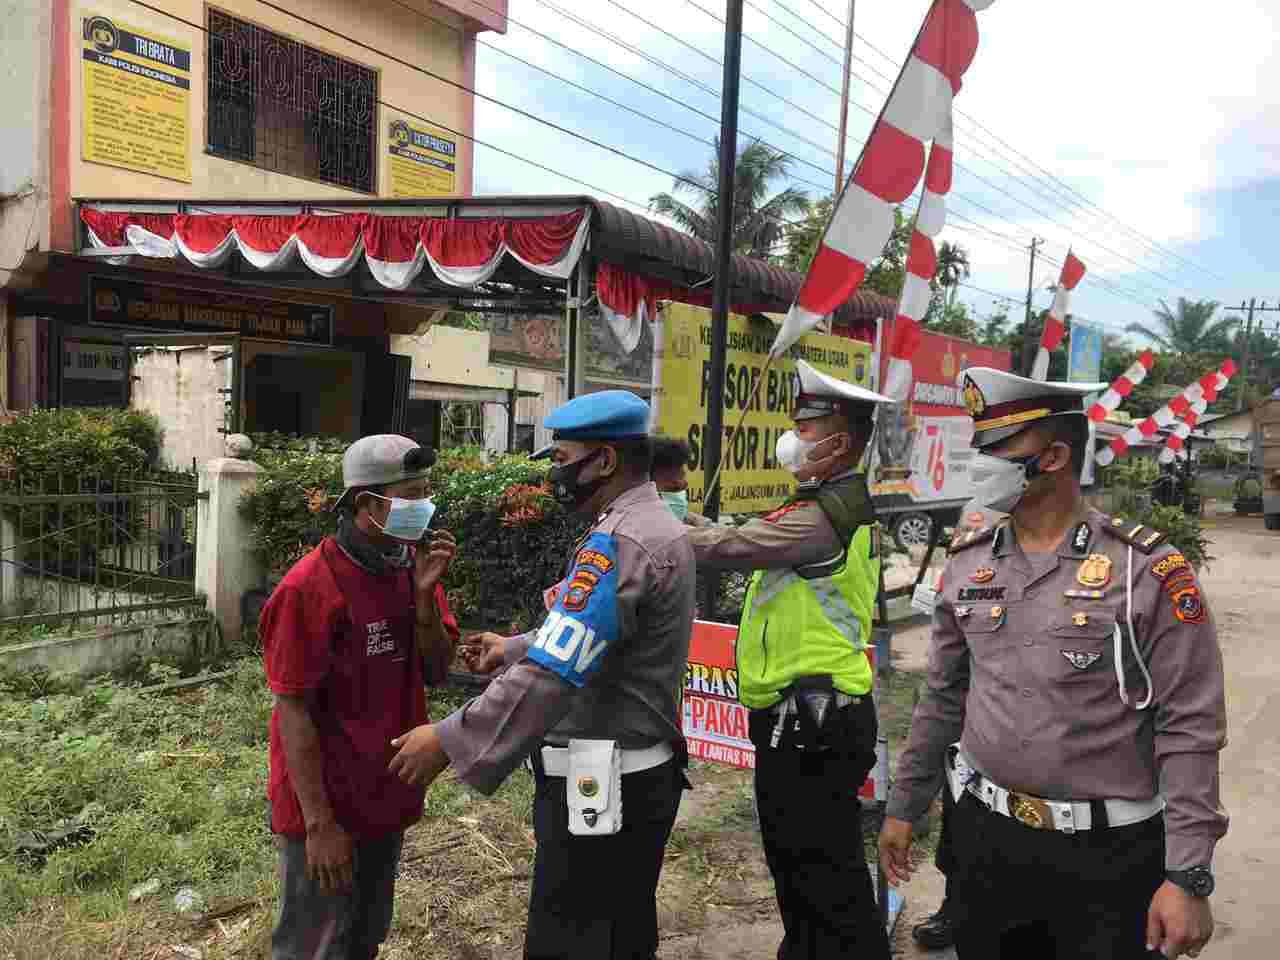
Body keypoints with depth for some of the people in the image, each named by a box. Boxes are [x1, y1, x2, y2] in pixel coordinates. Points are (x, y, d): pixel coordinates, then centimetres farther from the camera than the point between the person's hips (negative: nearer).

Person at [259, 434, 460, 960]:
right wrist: (320, 822, -18)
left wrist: (425, 593, -17)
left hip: (387, 797, 7)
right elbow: (294, 711, -19)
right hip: (327, 808, -7)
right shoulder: (310, 588, -22)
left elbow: (436, 672, -2)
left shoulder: (412, 566, 0)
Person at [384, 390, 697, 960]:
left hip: (599, 788, -10)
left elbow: (553, 675, -27)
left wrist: (447, 741, -20)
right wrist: (514, 650, 19)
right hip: (636, 774, 10)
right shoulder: (656, 526, 11)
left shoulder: (617, 543, -22)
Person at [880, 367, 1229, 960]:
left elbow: (1188, 730, -12)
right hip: (984, 835, 4)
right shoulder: (968, 562, 2)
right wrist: (903, 806, 12)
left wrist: (1188, 876, -15)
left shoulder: (1147, 571, -12)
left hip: (1109, 854, -4)